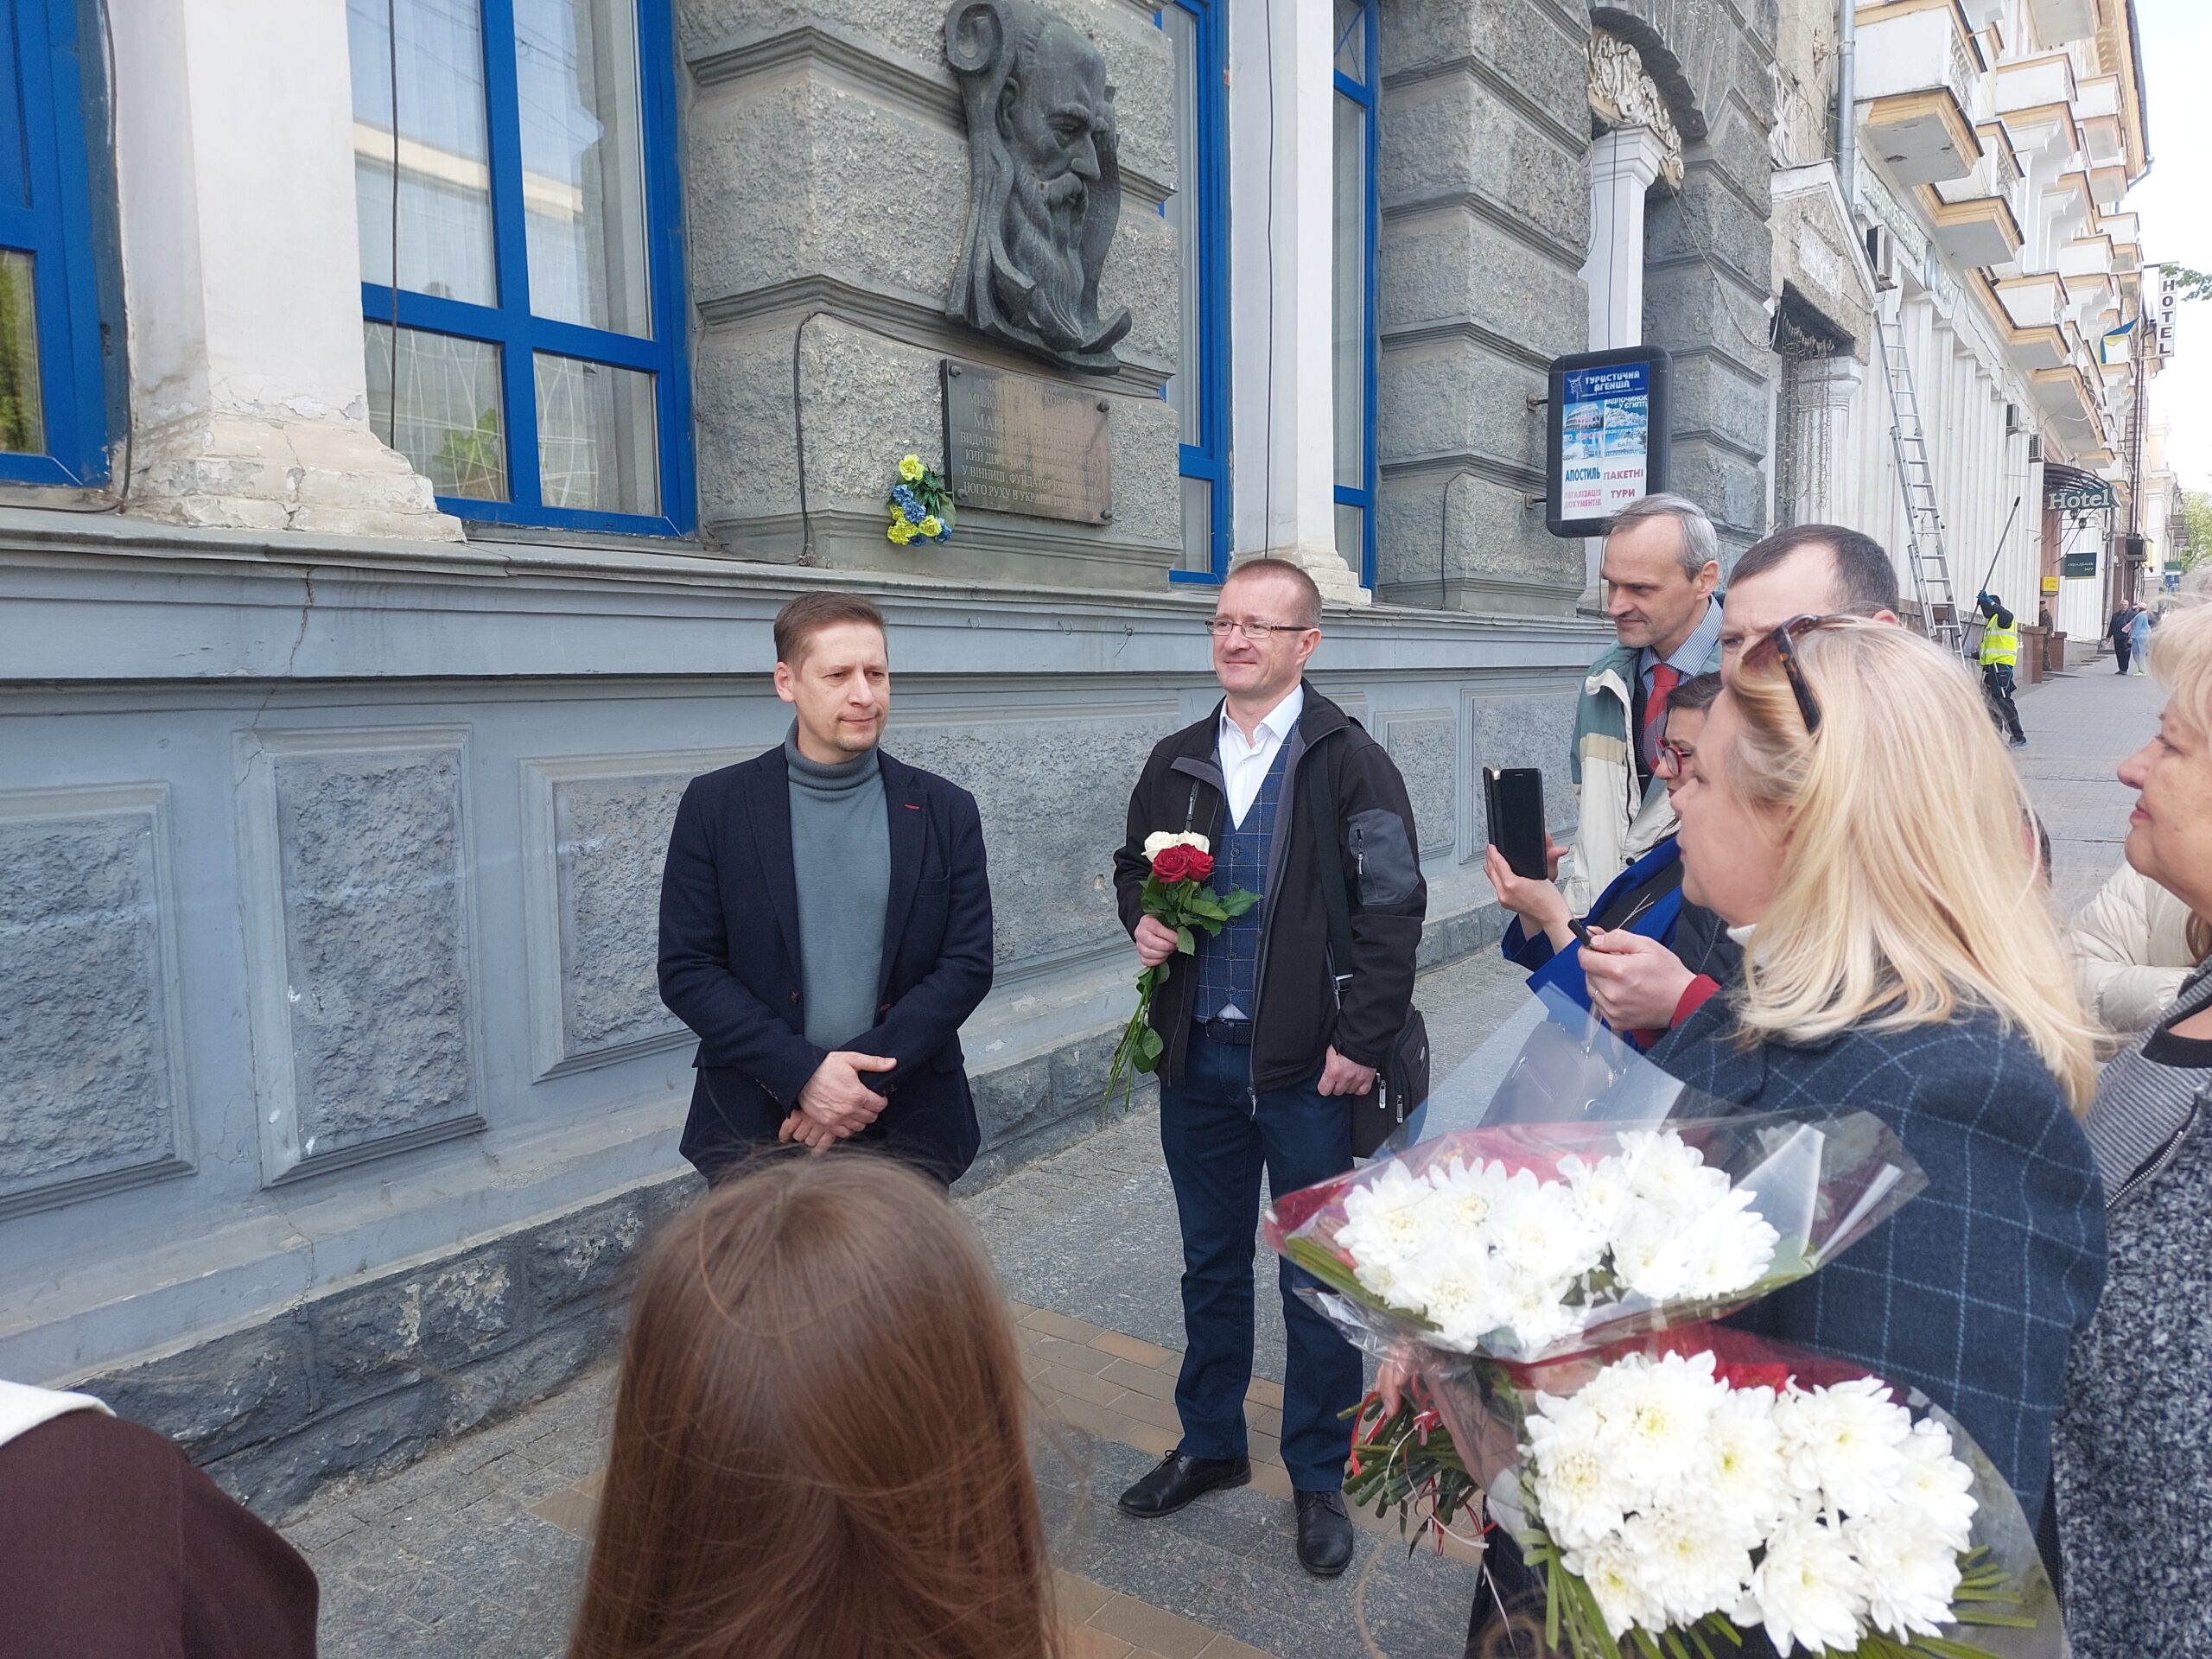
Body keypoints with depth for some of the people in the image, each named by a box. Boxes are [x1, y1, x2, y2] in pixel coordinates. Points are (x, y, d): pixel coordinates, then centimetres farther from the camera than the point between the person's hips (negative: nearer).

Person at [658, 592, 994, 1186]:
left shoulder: (945, 810, 1)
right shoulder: (715, 804, -2)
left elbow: (968, 964, -3)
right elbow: (685, 970, -5)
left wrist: (867, 1074, -15)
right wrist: (804, 1072, -16)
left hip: (907, 1128, 1)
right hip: (754, 1131, 0)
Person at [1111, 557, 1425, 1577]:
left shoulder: (1350, 762, -7)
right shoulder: (1177, 762, 8)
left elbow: (1394, 907, -10)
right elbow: (1133, 863, 20)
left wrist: (1362, 1040, -14)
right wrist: (1142, 919, -2)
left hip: (1310, 1065, -5)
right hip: (1198, 1056, 5)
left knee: (1316, 1274, 9)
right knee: (1211, 1262, 19)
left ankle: (1320, 1475, 27)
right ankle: (1210, 1444, 38)